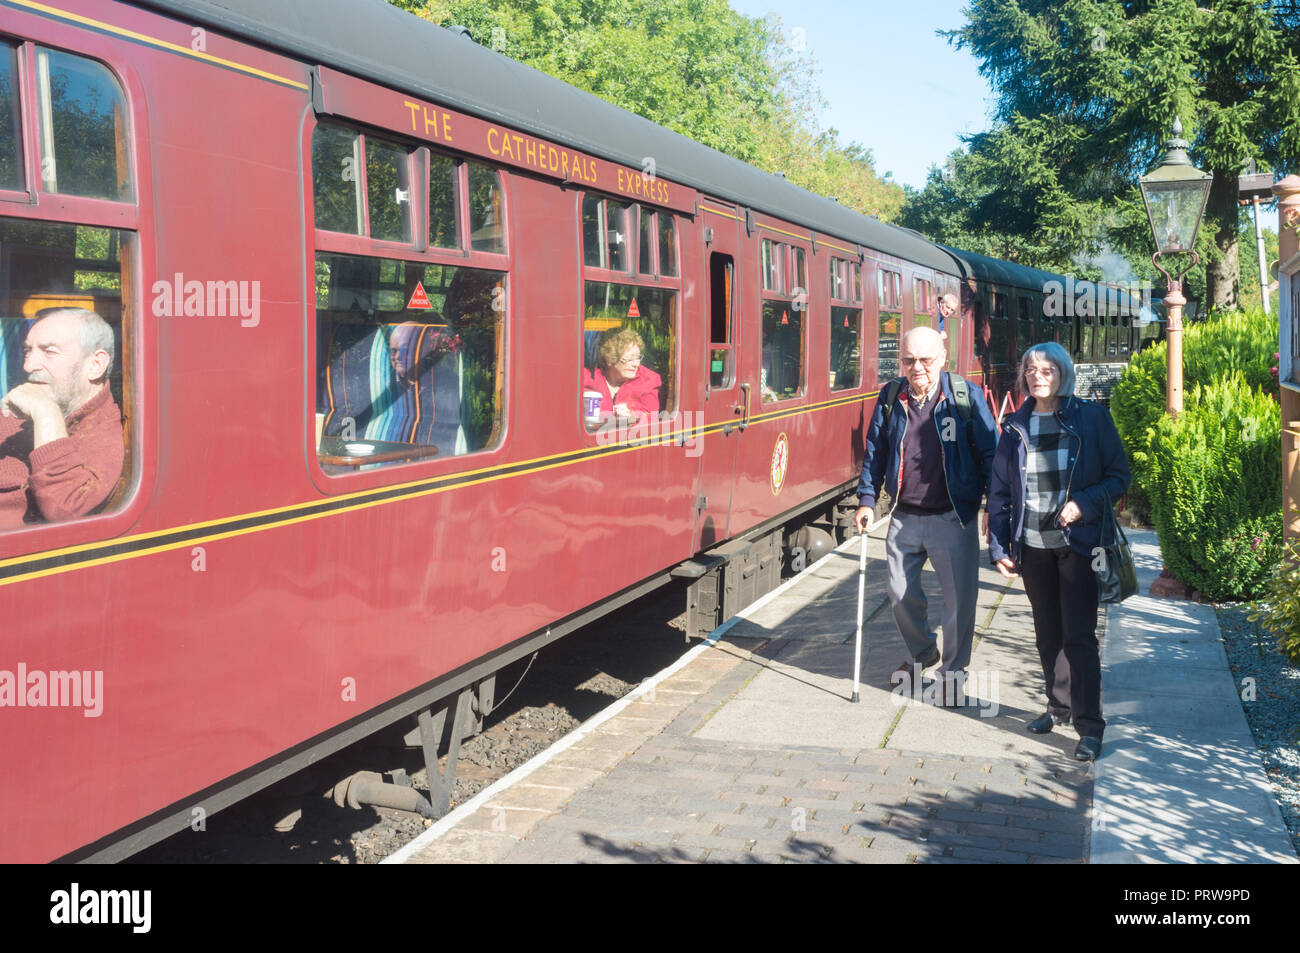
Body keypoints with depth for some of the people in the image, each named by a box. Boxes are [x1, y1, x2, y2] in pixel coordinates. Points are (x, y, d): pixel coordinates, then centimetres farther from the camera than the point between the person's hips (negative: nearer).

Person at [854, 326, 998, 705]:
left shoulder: (965, 396, -6)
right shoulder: (891, 397, 3)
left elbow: (989, 453, -3)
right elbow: (874, 451, 11)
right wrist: (867, 499, 4)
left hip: (952, 518, -3)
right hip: (904, 517, 4)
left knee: (959, 598, 1)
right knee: (900, 594, 13)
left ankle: (953, 671, 21)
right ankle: (921, 654, 39)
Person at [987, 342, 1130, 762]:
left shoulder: (1091, 417, -3)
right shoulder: (1016, 427, 6)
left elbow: (1119, 474, -1)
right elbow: (999, 491, 8)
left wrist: (1085, 503, -18)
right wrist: (999, 547, 2)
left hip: (1077, 542, -4)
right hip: (1032, 545, 4)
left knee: (1078, 634, -5)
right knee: (1047, 632, 14)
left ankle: (1089, 725, 1)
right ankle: (1059, 705, 31)